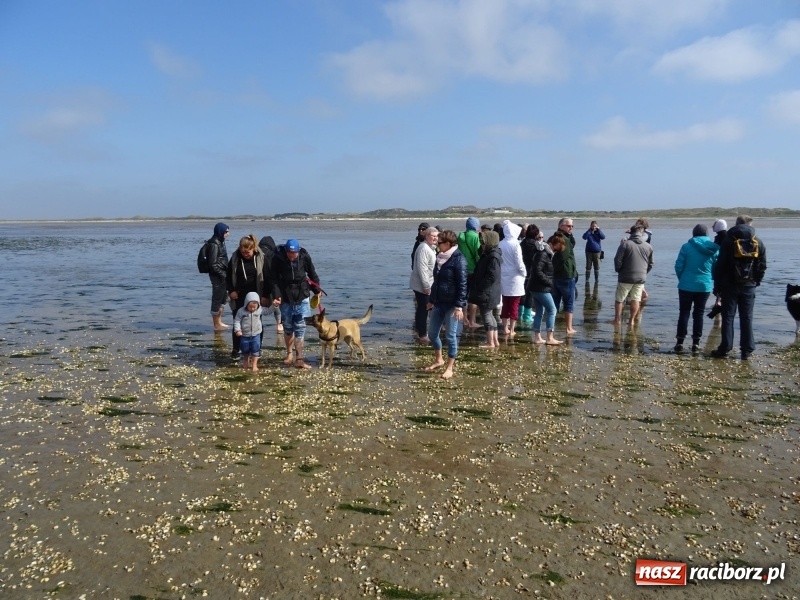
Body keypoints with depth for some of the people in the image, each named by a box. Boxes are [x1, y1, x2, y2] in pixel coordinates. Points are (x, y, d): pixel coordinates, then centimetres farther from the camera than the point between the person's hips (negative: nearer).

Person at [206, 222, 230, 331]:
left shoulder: (220, 242, 11)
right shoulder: (214, 244, -17)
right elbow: (213, 264, -20)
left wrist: (225, 273, 11)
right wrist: (222, 274, -16)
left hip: (222, 275, 10)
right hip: (217, 276, -10)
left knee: (222, 297, 17)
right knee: (217, 298, -1)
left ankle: (219, 322, 28)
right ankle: (216, 325, 8)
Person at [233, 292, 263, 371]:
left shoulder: (259, 310, -8)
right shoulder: (241, 311, -14)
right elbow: (237, 321, -10)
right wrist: (237, 330, -20)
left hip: (256, 335, 0)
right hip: (244, 335, 0)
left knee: (255, 350, 0)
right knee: (245, 351, 17)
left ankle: (254, 365, 12)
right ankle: (246, 363, 40)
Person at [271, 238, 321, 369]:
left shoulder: (305, 257, -10)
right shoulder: (278, 258, -12)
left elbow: (312, 274, 5)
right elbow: (275, 279, -7)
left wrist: (317, 290, 13)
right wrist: (276, 296, -18)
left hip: (302, 297, 0)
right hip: (286, 299, 0)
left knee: (300, 328, -3)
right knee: (288, 327, 12)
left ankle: (299, 359, 0)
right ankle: (289, 353, 31)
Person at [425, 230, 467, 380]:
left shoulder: (458, 259, -14)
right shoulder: (440, 257, 10)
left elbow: (462, 284, -17)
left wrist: (459, 306, -20)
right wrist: (431, 300, 21)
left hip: (452, 304, -8)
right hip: (438, 303, 8)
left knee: (450, 336, 0)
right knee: (432, 333, 13)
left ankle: (449, 368, 12)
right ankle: (438, 360, 33)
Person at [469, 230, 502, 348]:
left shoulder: (493, 256, -18)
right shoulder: (488, 254, 13)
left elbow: (492, 276, -23)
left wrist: (479, 288, -18)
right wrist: (477, 288, 13)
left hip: (487, 293, -10)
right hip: (488, 292, 10)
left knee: (486, 315, -2)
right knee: (489, 315, 15)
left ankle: (490, 342, 5)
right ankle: (495, 341, 23)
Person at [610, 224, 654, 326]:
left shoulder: (625, 244, -9)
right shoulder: (648, 247, 4)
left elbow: (618, 260, -10)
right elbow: (650, 264, 12)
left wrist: (618, 270, 7)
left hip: (626, 277, -3)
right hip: (641, 278, 3)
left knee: (619, 299, 8)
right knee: (636, 299, 11)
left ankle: (617, 319, 11)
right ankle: (632, 320, 12)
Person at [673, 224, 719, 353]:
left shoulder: (686, 247, -7)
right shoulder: (714, 248, 1)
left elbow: (678, 266, -7)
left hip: (687, 285, -2)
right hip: (705, 286, 2)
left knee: (684, 313, 6)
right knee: (699, 314, 11)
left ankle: (680, 342, 4)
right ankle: (696, 343, 12)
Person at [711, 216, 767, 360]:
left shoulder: (729, 241, -5)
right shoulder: (758, 243, 5)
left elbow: (720, 265, -7)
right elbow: (762, 266, 5)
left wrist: (718, 285, -1)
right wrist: (756, 282, 12)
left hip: (730, 285, -2)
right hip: (749, 286, 2)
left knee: (728, 317, 2)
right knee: (747, 318, 7)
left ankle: (724, 349, 2)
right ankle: (747, 350, 8)